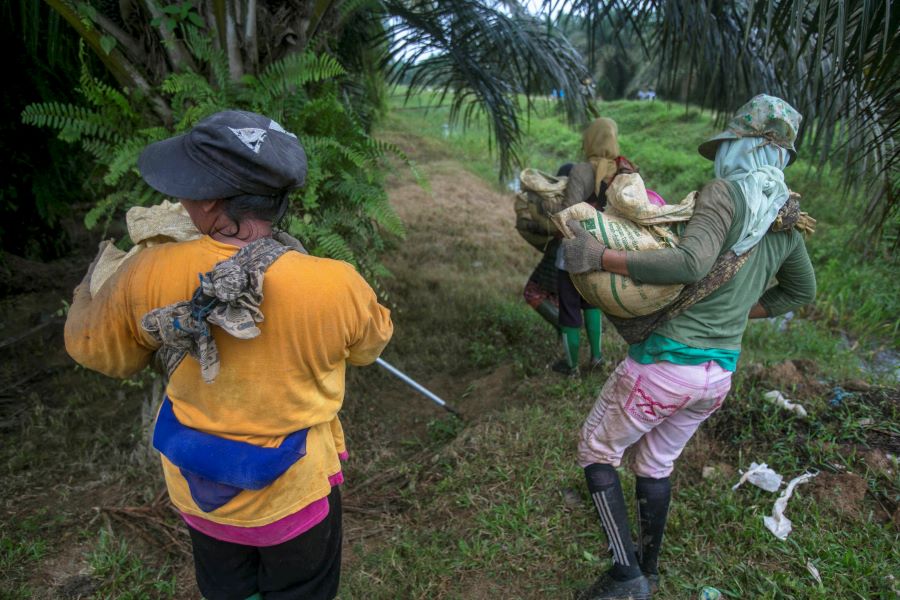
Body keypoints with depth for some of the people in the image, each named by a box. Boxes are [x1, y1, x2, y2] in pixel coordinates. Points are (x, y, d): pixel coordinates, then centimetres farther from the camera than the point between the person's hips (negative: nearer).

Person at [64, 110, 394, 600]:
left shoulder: (148, 277, -24)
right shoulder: (337, 288, -31)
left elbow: (91, 346, -3)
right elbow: (372, 342, -6)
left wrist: (90, 289, 16)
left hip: (197, 491, 3)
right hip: (293, 496, -2)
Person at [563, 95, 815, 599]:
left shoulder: (727, 193, -14)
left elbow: (691, 264, -32)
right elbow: (801, 291, 26)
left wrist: (601, 257, -29)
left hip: (667, 362, -8)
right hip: (719, 373, 8)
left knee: (597, 449, 11)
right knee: (656, 463, 26)